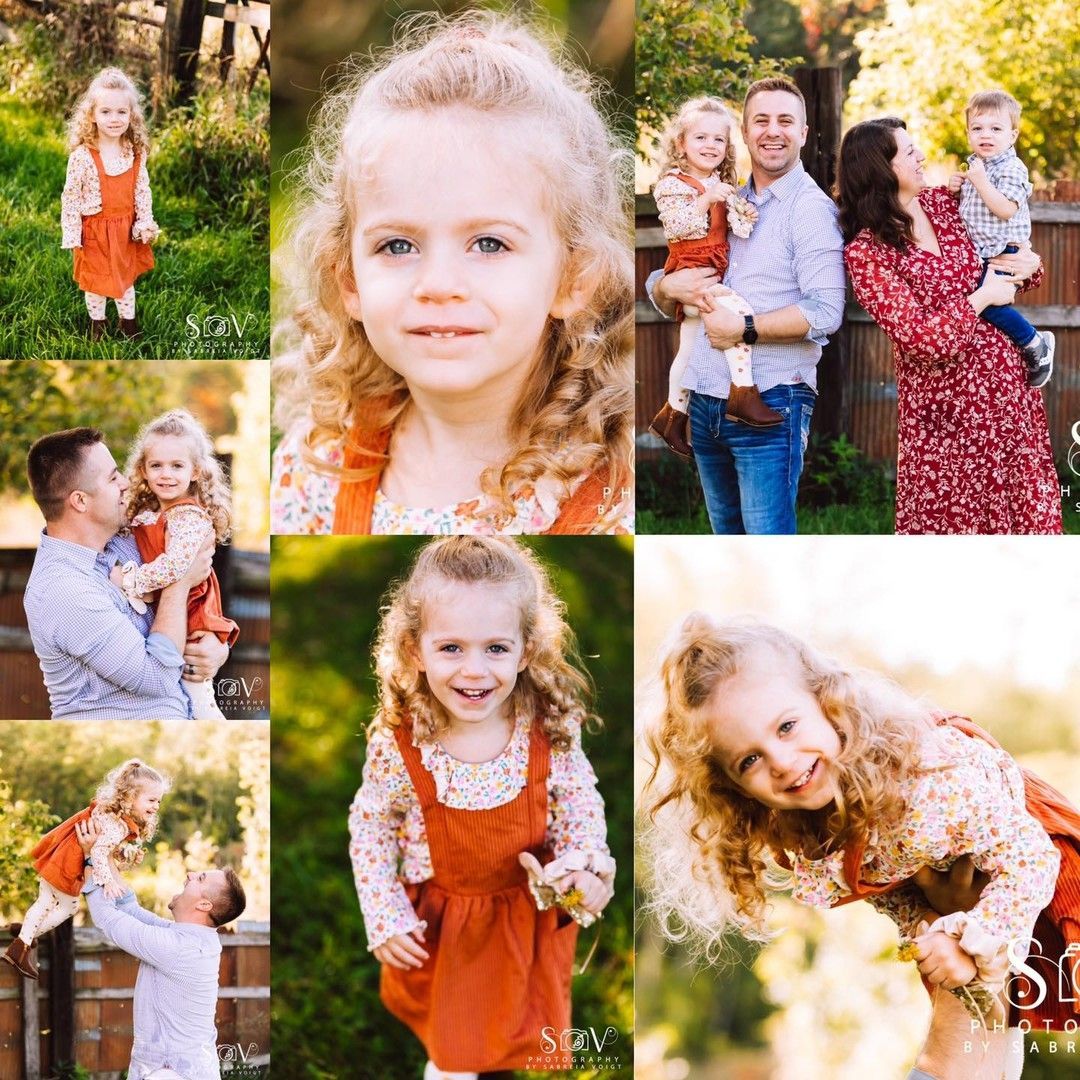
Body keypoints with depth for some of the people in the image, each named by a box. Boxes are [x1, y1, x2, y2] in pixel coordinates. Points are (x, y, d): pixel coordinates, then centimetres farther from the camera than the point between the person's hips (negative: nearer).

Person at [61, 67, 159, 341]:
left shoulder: (136, 153, -8)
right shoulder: (82, 156, -22)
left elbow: (142, 191, 2)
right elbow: (70, 197, -15)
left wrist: (145, 224, -1)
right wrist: (71, 235, -13)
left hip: (125, 230, 3)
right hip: (94, 231, -3)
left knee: (126, 277, 20)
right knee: (95, 279, 14)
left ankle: (128, 321, 40)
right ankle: (97, 322, 36)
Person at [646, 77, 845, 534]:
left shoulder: (811, 208, -5)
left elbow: (825, 311, -17)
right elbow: (658, 289, 20)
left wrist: (745, 328, -17)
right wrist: (671, 287, -3)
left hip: (770, 404, -7)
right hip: (705, 402, 7)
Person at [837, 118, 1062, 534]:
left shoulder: (942, 203, 6)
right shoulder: (866, 252, -12)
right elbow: (921, 338, -17)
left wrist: (1025, 265, -4)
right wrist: (982, 299, -12)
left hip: (1007, 383, 6)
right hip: (943, 402, -6)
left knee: (1028, 513, 5)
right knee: (949, 517, 2)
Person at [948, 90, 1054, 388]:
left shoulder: (1012, 169, -14)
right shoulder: (974, 166, 12)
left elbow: (1005, 209, -26)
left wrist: (980, 181, -25)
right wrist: (957, 187, 6)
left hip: (1003, 252, -9)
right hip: (978, 252, 9)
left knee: (987, 303, -21)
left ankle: (1036, 344, -5)